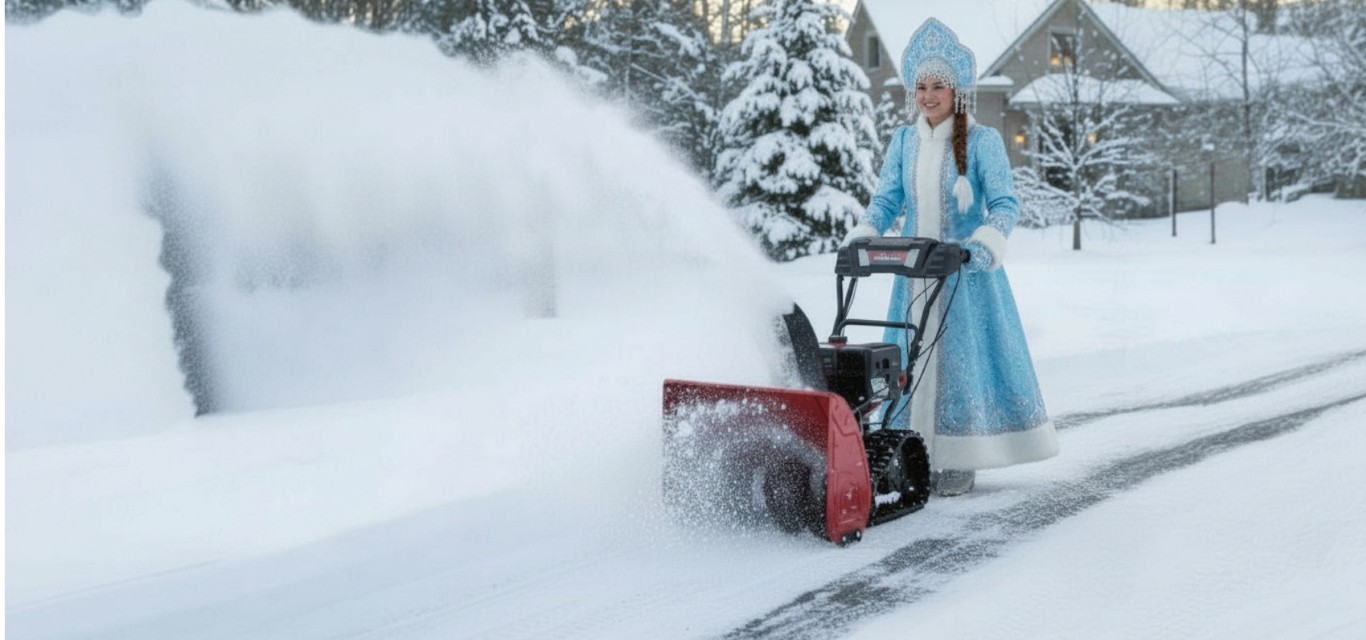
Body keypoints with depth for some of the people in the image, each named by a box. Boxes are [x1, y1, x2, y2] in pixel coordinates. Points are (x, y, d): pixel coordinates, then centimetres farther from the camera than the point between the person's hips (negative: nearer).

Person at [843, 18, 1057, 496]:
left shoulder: (982, 141, -5)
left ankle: (960, 462, 6)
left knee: (960, 360, -2)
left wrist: (986, 242, -29)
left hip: (966, 276, -4)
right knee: (911, 362, 5)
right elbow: (885, 201, 5)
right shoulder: (904, 142, 8)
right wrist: (862, 236, -12)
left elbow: (1005, 204, -11)